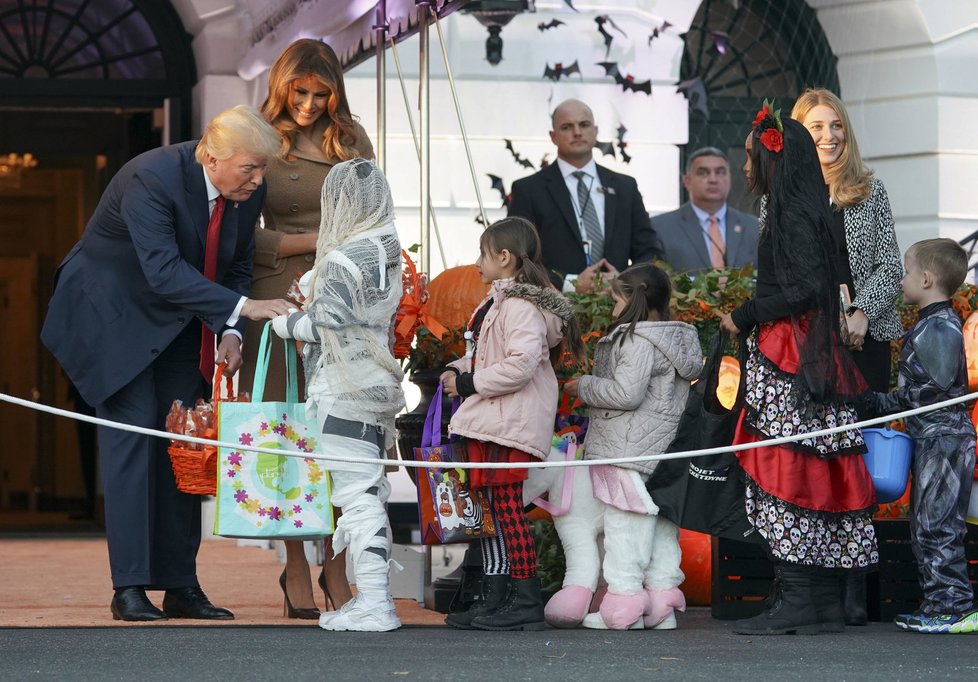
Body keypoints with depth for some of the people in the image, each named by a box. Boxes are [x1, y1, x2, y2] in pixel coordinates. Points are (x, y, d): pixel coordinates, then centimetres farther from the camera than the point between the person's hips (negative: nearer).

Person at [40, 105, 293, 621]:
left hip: (180, 326, 6)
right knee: (133, 434, -13)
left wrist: (229, 333, -12)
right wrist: (241, 308, -43)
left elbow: (237, 266, 4)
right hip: (115, 318, -6)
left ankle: (180, 584, 6)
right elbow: (164, 271, -37)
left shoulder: (249, 191, -8)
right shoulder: (151, 179, -30)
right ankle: (129, 588, -11)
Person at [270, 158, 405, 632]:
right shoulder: (389, 257, 13)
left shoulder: (343, 260, -14)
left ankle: (372, 603, -13)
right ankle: (375, 596, 15)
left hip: (343, 395, -9)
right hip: (378, 390, 9)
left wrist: (281, 322, 2)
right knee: (370, 494, 12)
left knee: (357, 495, -10)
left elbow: (324, 323, -15)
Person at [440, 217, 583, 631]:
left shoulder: (520, 306, -15)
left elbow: (521, 364, -26)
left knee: (507, 510, -9)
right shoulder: (498, 302, 18)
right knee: (490, 511, 12)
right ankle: (494, 599, 17)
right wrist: (458, 370, 8)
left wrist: (469, 384, -17)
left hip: (510, 426, -11)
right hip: (487, 425, 11)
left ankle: (525, 601, -6)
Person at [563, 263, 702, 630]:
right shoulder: (677, 339, 16)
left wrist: (583, 386, -6)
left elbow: (626, 393, -21)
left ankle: (624, 606, -8)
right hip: (664, 453, 10)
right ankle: (662, 605, 14)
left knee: (625, 531, -7)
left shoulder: (638, 341, -14)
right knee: (661, 530, 11)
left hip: (631, 455, -10)